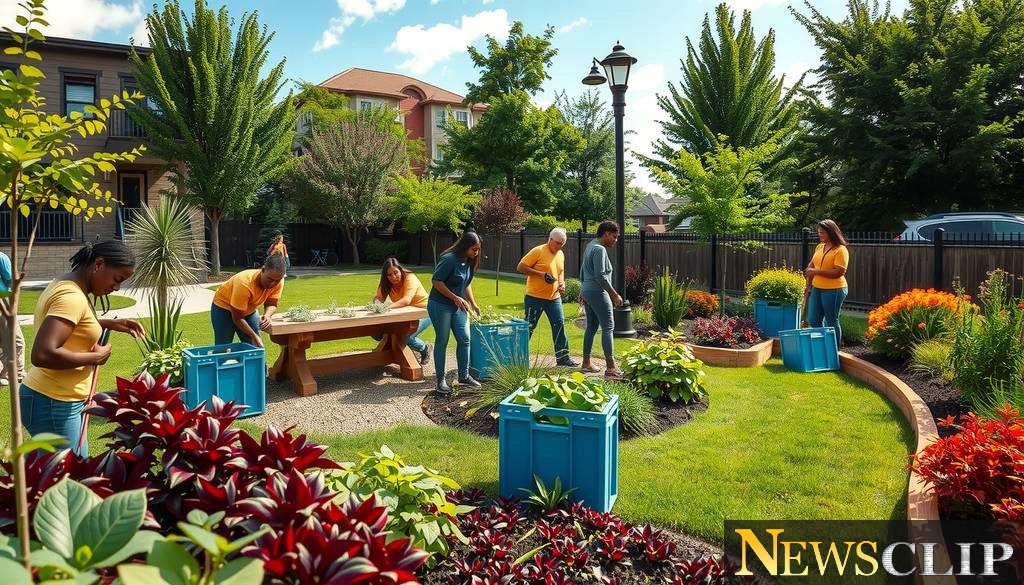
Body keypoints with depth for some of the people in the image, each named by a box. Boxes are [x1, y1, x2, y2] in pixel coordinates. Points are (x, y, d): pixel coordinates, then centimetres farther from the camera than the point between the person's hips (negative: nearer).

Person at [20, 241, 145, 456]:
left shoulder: (64, 286, 9)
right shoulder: (71, 297, -23)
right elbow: (42, 355, -33)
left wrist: (109, 324, 16)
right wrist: (95, 357, -20)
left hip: (58, 401, 10)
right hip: (54, 404, -10)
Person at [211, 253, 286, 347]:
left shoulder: (278, 281, -23)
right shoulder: (245, 284, -38)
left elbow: (271, 304, -12)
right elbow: (237, 318, -29)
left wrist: (267, 315, -34)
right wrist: (254, 336, -29)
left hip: (249, 310, 5)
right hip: (224, 307, -5)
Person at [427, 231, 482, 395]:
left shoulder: (469, 262, 4)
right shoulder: (449, 259, -21)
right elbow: (436, 281, -22)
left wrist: (473, 304, 9)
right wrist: (455, 298, -23)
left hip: (458, 307, 8)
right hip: (440, 306, -8)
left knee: (464, 339, 6)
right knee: (442, 342, 1)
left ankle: (464, 376, 18)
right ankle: (441, 380, 11)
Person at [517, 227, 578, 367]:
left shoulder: (561, 255, 10)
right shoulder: (538, 251, -11)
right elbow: (520, 267, -14)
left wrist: (562, 283, 5)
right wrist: (541, 274, -21)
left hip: (554, 298, 6)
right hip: (535, 298, -6)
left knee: (559, 325, 3)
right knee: (528, 327, 2)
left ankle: (562, 357, 11)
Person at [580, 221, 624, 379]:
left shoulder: (590, 246, 14)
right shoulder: (600, 249, -16)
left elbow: (582, 271, 21)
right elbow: (600, 276, -22)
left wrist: (582, 291, 28)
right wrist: (614, 294, -18)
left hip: (587, 291, 10)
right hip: (597, 293, -10)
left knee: (591, 327, 14)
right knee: (608, 327, -8)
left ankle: (586, 363, 18)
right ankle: (610, 368, -10)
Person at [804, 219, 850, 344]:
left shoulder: (840, 250, -12)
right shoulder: (819, 247, 10)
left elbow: (838, 272, -20)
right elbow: (811, 265, 17)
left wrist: (816, 271, -22)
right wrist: (808, 284, 11)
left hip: (833, 290, -7)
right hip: (816, 289, 7)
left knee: (831, 323, 3)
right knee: (813, 321, 10)